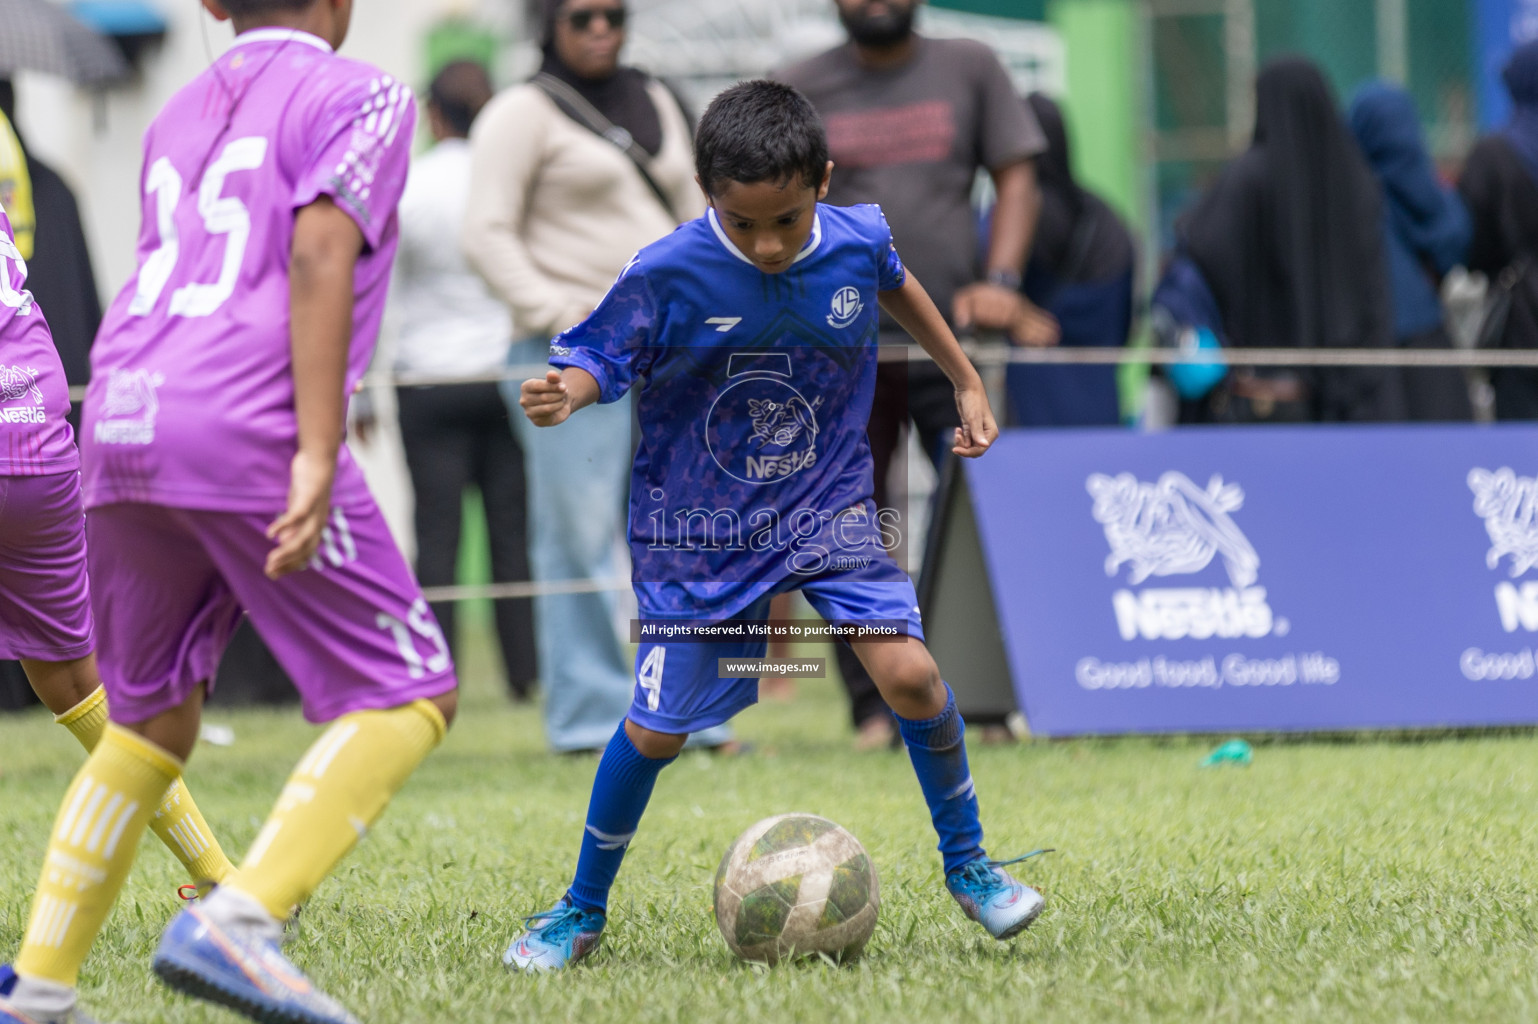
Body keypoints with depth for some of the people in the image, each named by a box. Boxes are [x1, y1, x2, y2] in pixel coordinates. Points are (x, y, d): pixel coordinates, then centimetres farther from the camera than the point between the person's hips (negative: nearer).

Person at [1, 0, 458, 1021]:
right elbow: (318, 257, -11)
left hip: (120, 426, 7)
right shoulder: (360, 96, 4)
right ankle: (235, 921, -19)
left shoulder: (177, 118, 25)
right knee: (411, 697, 0)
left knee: (150, 723, 20)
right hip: (248, 433, -7)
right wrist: (316, 454, -18)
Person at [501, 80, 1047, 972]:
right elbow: (600, 356, -12)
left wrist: (967, 381, 19)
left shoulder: (858, 243, -13)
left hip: (829, 505, 2)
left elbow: (896, 284, 11)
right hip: (700, 529, -2)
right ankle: (583, 913, 23)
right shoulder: (666, 275, -23)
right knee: (657, 728, 1)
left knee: (910, 672, -16)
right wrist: (567, 392, -35)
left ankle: (968, 864, 8)